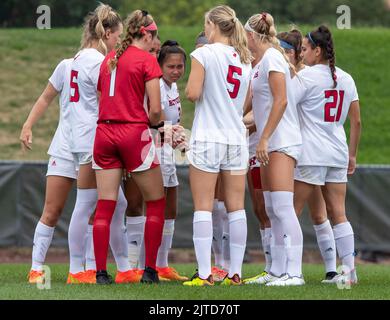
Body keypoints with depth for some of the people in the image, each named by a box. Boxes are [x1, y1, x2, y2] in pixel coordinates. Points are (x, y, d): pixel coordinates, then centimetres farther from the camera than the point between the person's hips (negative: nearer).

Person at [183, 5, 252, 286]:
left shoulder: (204, 54, -6)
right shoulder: (244, 59, 11)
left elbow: (193, 93, -12)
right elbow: (246, 103, 13)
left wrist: (190, 84, 8)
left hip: (207, 139, -5)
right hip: (237, 139, 5)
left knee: (203, 207, -4)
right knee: (236, 208, 6)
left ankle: (204, 274, -10)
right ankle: (235, 273, 5)